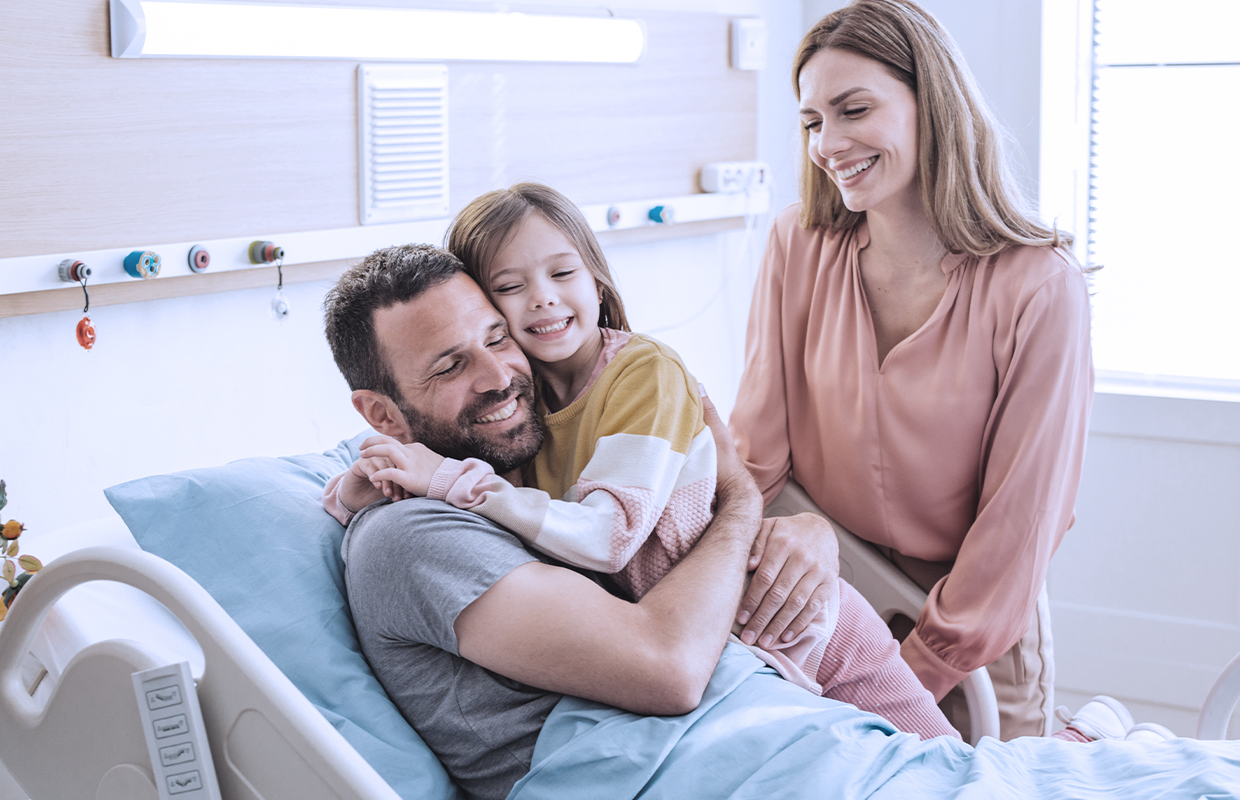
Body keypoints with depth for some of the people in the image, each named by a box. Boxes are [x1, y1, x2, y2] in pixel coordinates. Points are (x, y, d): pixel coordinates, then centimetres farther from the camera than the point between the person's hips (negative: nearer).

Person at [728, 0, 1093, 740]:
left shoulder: (1039, 286, -17)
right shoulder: (800, 248, -7)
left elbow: (1022, 513, -14)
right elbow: (758, 448, -6)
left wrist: (914, 674, -14)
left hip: (978, 634, -3)